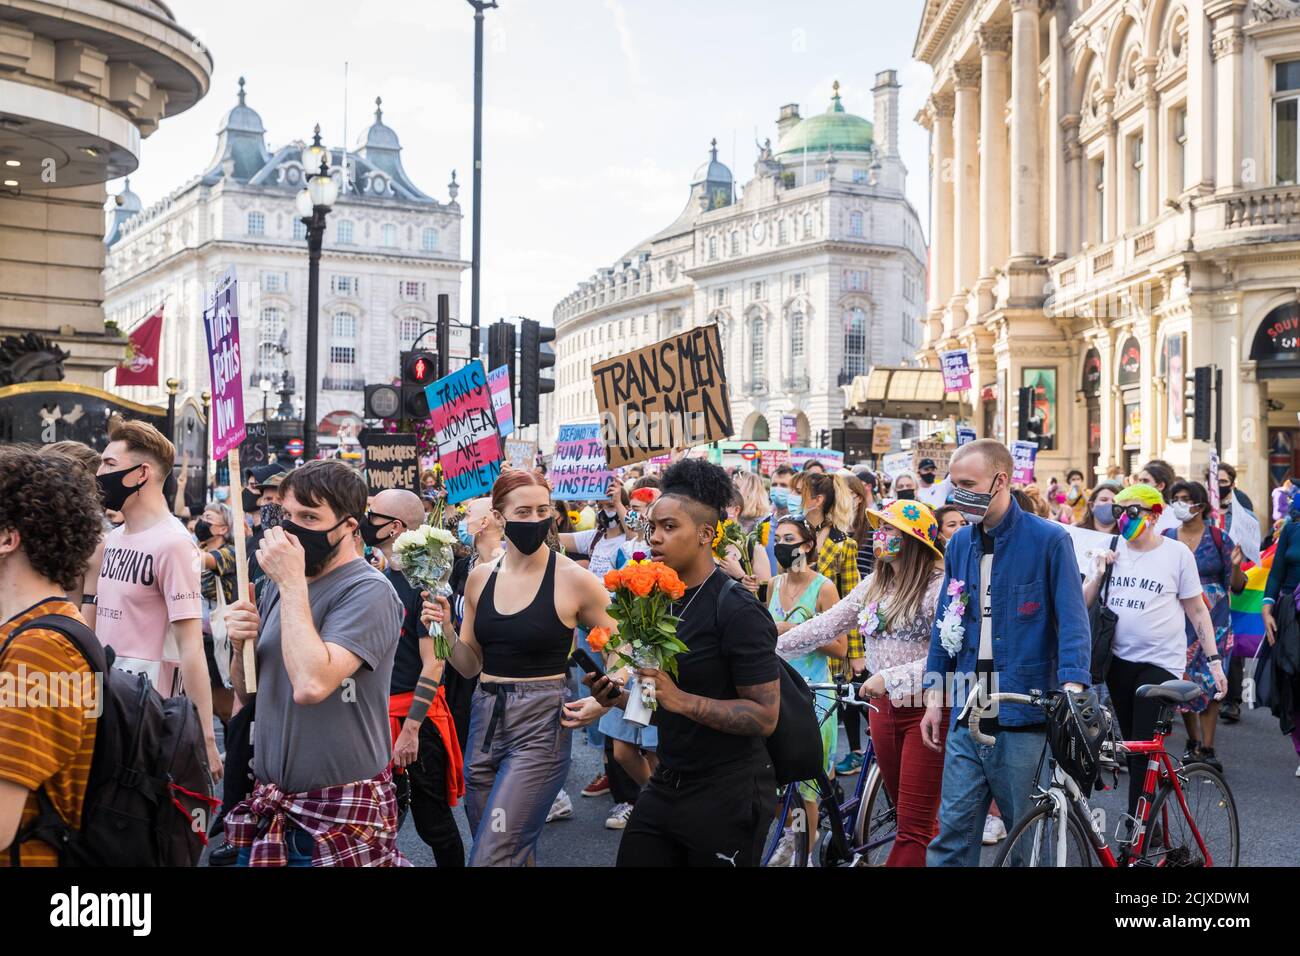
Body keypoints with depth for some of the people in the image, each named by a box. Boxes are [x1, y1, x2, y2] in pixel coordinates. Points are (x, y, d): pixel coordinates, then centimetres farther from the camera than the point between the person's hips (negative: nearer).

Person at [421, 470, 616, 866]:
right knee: (514, 853, 16)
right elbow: (471, 665, 12)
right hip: (485, 721, 5)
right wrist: (445, 631, -6)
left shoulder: (573, 579, -8)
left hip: (540, 728, -5)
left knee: (491, 859, -12)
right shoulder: (481, 577, 6)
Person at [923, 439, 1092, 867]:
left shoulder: (1049, 540, -6)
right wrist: (934, 696, 12)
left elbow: (1073, 621, -10)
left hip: (1025, 718, -4)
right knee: (952, 834, 4)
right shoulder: (960, 543, 10)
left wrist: (1072, 687, -25)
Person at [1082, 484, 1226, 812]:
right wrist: (1098, 574, -9)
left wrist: (1214, 661, -2)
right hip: (1119, 659, 4)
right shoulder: (1111, 549, 6)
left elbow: (1197, 610, 2)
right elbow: (1083, 603, 9)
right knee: (1131, 744, 10)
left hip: (1160, 662, -4)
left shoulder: (1177, 552, -3)